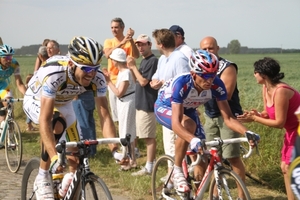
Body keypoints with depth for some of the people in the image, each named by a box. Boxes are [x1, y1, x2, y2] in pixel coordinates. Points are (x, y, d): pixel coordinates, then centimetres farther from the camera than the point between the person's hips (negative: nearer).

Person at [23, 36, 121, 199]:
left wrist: (114, 149, -40)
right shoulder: (54, 73, -43)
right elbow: (45, 121, -46)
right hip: (36, 100, -5)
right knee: (57, 124, -35)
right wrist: (54, 157, -54)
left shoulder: (97, 78, -29)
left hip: (63, 104, 5)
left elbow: (104, 115, -27)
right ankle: (42, 179, -18)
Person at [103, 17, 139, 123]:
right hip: (114, 80, 3)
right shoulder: (108, 42, 4)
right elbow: (108, 54, -18)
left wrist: (131, 40, -36)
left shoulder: (130, 42, -4)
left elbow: (136, 56, -22)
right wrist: (122, 43, -31)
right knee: (115, 111, 9)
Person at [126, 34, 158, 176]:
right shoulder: (144, 61, 16)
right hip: (141, 104, 10)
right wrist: (131, 68, 3)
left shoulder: (152, 61, -14)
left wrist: (133, 66, -13)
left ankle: (149, 168, -3)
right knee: (148, 137, 14)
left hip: (147, 105, -10)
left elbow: (143, 81, -19)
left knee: (149, 137, -6)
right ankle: (149, 165, 21)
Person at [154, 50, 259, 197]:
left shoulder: (217, 85, -29)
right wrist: (194, 140, -66)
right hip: (165, 107, -5)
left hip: (187, 109, 5)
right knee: (188, 125, -37)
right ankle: (177, 171, -19)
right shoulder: (182, 83, -41)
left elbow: (228, 118, -25)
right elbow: (176, 123, -49)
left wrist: (247, 132, -43)